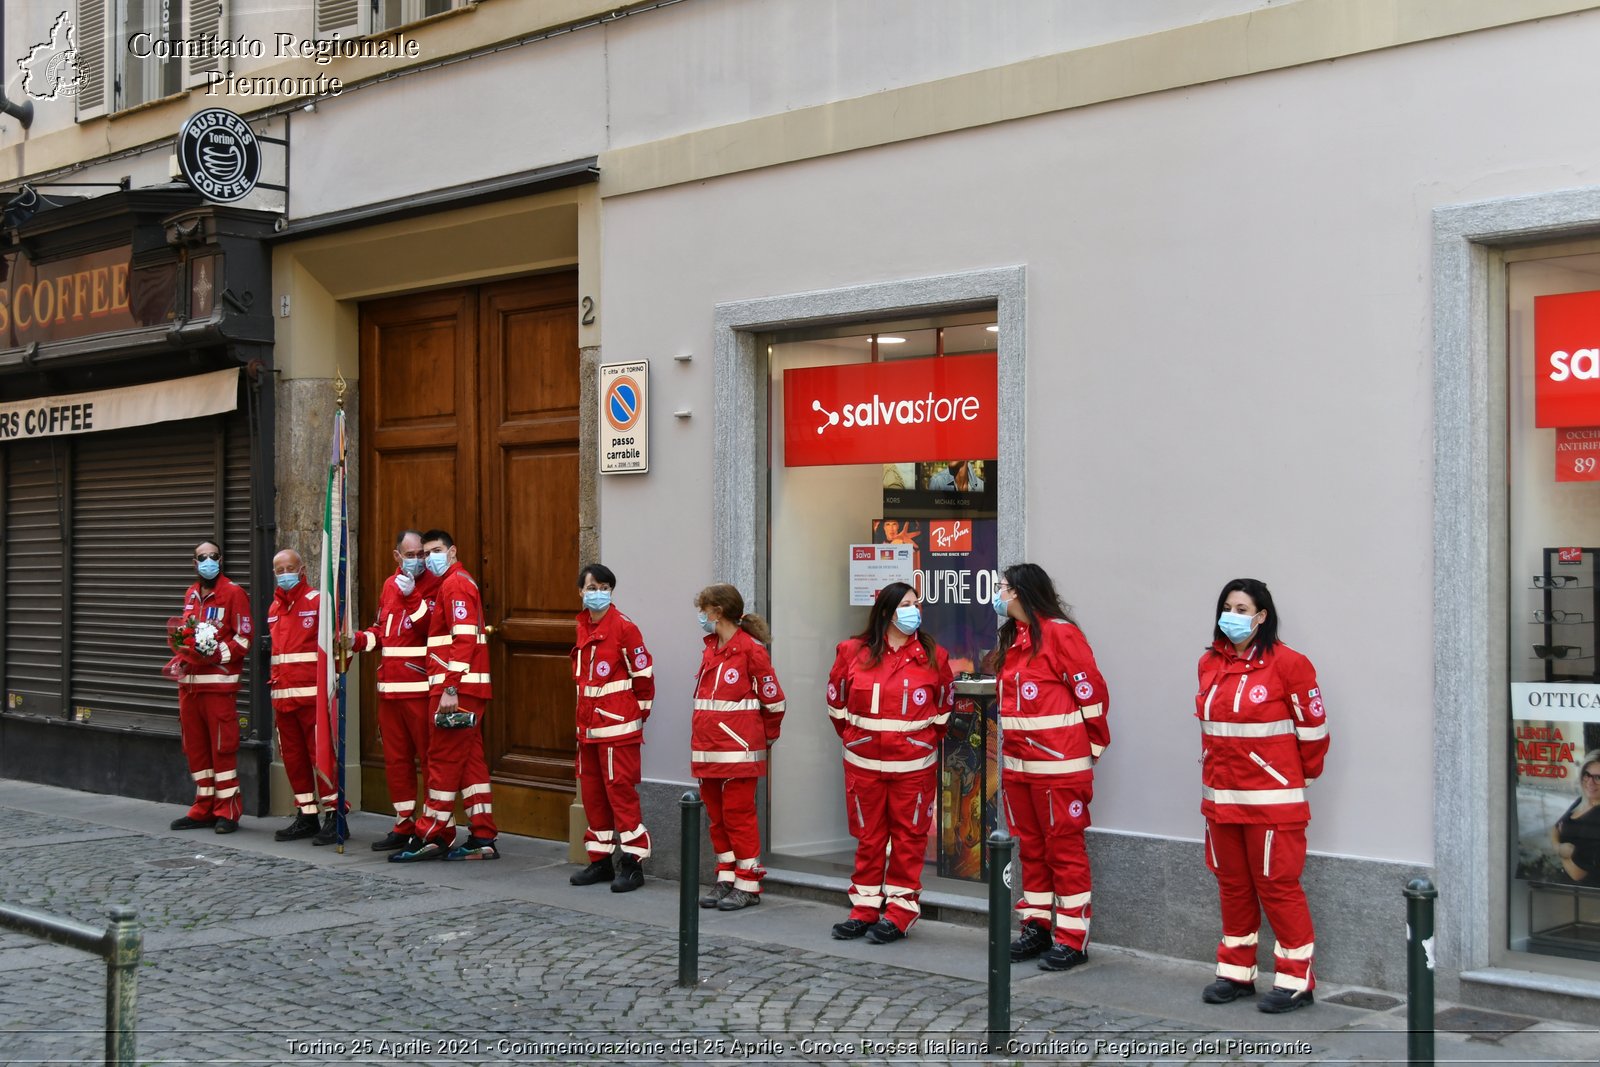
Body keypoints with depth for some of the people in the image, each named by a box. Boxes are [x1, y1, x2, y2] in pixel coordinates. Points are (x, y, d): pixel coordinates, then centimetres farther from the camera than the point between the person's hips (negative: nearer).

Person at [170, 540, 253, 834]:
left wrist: (218, 653, -20)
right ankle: (204, 808, 18)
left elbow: (244, 638, -8)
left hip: (220, 681, -7)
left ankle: (227, 811, -1)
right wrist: (181, 658, 14)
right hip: (189, 680, 7)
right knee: (194, 746, 9)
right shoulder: (191, 595, 17)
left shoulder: (233, 593, -3)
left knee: (222, 746, -6)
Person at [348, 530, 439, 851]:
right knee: (396, 758, 11)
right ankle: (404, 825, 21)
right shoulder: (389, 584, 17)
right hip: (389, 688, 7)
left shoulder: (434, 584, -3)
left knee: (429, 757, -4)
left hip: (421, 688, -7)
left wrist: (411, 595, -21)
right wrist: (359, 640, 8)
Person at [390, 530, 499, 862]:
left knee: (444, 759, -5)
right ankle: (483, 839, 9)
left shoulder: (455, 584, -9)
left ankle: (433, 837, -1)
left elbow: (463, 640, -19)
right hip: (469, 690, 10)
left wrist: (450, 689, -24)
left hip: (457, 688, -10)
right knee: (469, 760, 9)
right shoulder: (458, 583, 22)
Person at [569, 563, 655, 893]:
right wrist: (585, 714, 18)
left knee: (620, 789, -7)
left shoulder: (623, 627, -10)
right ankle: (600, 859, 21)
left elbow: (643, 674, -8)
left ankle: (633, 862, -2)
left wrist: (638, 714, -2)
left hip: (618, 728, -7)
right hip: (588, 726, 8)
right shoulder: (582, 626, 11)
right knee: (592, 792, 11)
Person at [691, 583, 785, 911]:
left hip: (737, 749, -8)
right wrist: (704, 735, 18)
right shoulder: (710, 648, 13)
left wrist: (764, 737, 4)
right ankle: (726, 879, 19)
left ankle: (748, 884, 5)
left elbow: (773, 700, -7)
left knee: (738, 815, -3)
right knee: (717, 816, 11)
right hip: (708, 747, 8)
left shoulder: (751, 648, -11)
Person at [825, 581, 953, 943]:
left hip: (914, 765, -1)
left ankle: (901, 910, 12)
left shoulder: (932, 656, -2)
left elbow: (945, 706, 11)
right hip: (863, 763, 1)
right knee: (868, 837, 9)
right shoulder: (853, 652, -2)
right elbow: (837, 700, 11)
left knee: (908, 837, 3)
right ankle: (865, 908, 19)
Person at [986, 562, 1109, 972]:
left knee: (1064, 847, -2)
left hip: (1058, 763, -8)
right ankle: (1036, 927, 22)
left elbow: (1092, 691, -11)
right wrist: (1013, 744, 17)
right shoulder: (1009, 638, 14)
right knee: (1030, 847, 13)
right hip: (1017, 762, 8)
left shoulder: (1060, 632, -12)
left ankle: (1073, 939, 3)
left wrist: (1092, 747, -4)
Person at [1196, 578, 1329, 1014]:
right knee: (1232, 883, 13)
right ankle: (1236, 972, 24)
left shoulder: (1286, 663, -11)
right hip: (1220, 796, 7)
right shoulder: (1210, 663, 9)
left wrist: (1302, 772, 5)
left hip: (1272, 798, -7)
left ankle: (1296, 978, 6)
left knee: (1277, 884, -4)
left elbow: (1313, 724, -5)